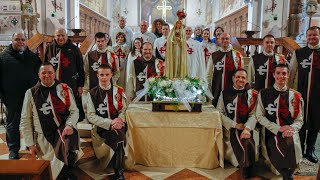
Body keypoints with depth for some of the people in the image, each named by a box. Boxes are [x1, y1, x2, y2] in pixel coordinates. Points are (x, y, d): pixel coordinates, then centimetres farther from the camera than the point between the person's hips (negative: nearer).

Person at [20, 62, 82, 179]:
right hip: (43, 135, 1)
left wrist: (69, 125, -19)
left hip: (63, 129, -1)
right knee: (48, 170, -3)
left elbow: (74, 111, 2)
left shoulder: (64, 89, 2)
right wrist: (30, 144, 2)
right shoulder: (31, 93, 2)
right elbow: (25, 120, 5)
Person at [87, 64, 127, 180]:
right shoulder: (92, 93, 3)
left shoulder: (119, 91, 9)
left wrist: (119, 121, -17)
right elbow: (91, 116, -3)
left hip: (117, 126, 0)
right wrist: (110, 122, -15)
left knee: (119, 135, -28)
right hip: (101, 127, 0)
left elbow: (123, 111, 4)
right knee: (118, 137, -25)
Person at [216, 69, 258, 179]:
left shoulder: (251, 94, 7)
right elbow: (219, 113, -1)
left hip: (246, 128, -1)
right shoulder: (225, 93, 7)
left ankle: (247, 171, -6)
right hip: (230, 129, 2)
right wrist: (235, 125, -10)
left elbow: (253, 115, -3)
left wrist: (247, 128, -21)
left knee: (247, 142, -28)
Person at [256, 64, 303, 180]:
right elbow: (260, 116, -1)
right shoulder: (264, 94, 3)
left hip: (289, 133, 1)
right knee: (279, 149, -31)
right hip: (271, 133, -1)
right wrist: (278, 128, -12)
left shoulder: (295, 96, 7)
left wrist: (292, 128, -15)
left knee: (289, 145, -32)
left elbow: (299, 120, 8)